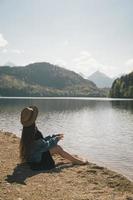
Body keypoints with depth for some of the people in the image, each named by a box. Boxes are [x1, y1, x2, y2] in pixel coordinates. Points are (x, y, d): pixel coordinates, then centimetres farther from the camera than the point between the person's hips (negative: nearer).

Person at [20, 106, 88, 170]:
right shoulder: (30, 133, -29)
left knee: (57, 146, 8)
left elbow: (41, 140, 13)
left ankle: (73, 158, 20)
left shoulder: (27, 131, 2)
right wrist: (56, 139, -6)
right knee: (57, 148, -8)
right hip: (36, 161, -9)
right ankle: (76, 161, 6)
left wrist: (54, 136, 11)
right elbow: (45, 145, -21)